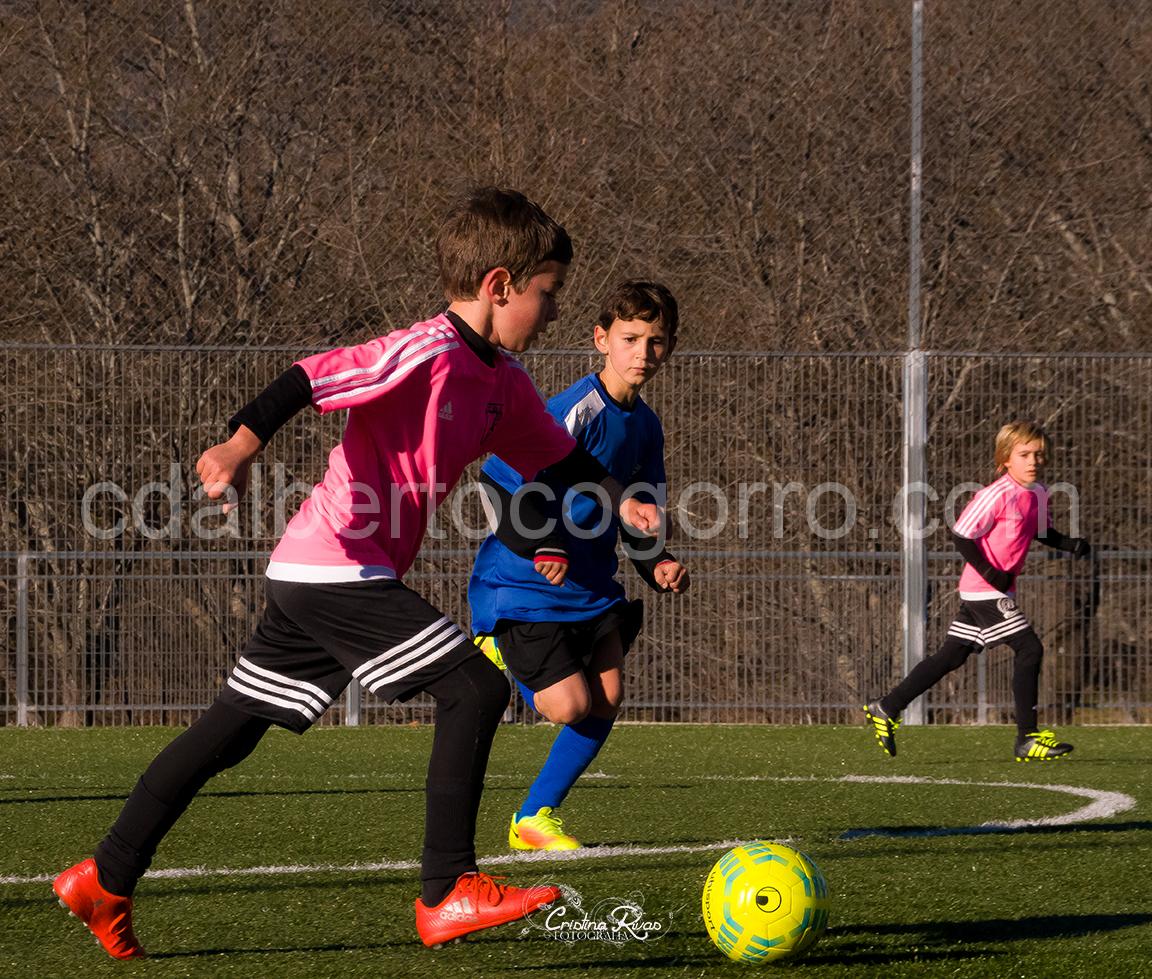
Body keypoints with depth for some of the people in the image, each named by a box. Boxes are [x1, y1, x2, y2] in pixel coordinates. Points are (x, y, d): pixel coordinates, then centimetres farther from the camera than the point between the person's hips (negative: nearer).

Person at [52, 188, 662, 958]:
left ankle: (106, 882, 19)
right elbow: (311, 379, -23)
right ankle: (447, 892, -12)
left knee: (235, 727, 13)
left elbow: (558, 456, 26)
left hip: (313, 577, 10)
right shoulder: (427, 352, -16)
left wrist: (619, 499, 12)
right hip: (338, 569, -10)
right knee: (475, 685, -13)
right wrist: (242, 445, -35)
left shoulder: (503, 385, 13)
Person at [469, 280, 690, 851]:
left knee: (606, 698, -4)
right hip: (521, 588, -8)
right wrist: (542, 546, -26)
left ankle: (535, 816, 10)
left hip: (590, 582, 8)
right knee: (570, 705, -13)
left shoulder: (645, 427, 7)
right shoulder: (578, 410, -20)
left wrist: (657, 565, -1)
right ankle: (495, 659, 17)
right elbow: (499, 478, -20)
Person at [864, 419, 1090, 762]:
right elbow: (961, 535, -17)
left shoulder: (1038, 493, 9)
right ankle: (1027, 737, -10)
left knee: (951, 656, 12)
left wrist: (1069, 544, 5)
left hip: (998, 590, 9)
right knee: (1029, 648, -14)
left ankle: (886, 708, 20)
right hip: (983, 592, -9)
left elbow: (1042, 531, 24)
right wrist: (990, 573, -20)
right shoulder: (996, 495, -18)